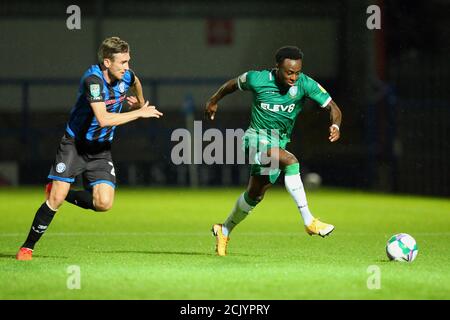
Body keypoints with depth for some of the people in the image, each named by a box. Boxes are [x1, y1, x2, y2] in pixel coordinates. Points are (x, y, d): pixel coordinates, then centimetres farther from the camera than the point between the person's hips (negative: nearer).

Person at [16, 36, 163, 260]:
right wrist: (139, 114, -28)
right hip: (74, 144, -5)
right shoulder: (93, 80, -26)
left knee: (104, 204, -11)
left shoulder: (125, 76, -5)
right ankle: (27, 248, 5)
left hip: (101, 150, 6)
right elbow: (103, 119, -37)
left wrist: (140, 102, 40)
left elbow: (136, 82, 23)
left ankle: (60, 193, 16)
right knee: (55, 200, -12)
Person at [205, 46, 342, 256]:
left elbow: (332, 107, -13)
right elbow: (234, 84, 5)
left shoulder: (305, 84, -15)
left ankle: (224, 231, 37)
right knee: (291, 162, -31)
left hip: (280, 143, 5)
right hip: (257, 138, -5)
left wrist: (335, 125, -34)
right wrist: (214, 101, 19)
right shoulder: (257, 79, -17)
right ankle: (308, 221, -30)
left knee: (255, 195, 14)